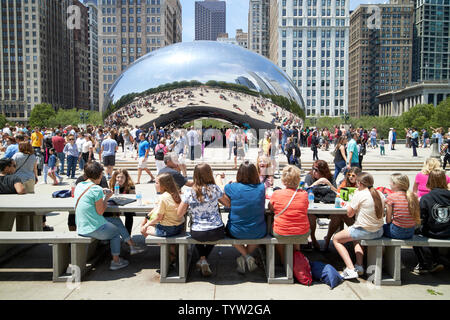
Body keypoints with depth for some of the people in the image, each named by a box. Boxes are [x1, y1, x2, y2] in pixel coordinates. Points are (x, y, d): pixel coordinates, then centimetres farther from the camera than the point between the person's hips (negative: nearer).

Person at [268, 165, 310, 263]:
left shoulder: (276, 194, -13)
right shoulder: (304, 194, -8)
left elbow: (270, 208, 5)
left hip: (281, 234, -2)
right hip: (302, 235, 2)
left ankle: (283, 259, 38)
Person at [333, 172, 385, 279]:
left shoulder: (359, 195, -16)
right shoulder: (380, 194, 3)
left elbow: (349, 213, -8)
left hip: (364, 231, -7)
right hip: (379, 231, 8)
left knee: (336, 239, 10)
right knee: (357, 238, 38)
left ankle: (350, 269, -2)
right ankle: (359, 266, 25)